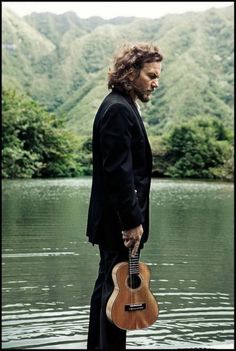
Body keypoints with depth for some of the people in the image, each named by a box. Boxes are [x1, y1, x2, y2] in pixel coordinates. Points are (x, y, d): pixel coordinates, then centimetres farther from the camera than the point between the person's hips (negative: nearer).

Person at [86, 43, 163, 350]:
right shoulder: (119, 109, -17)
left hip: (113, 220, 11)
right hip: (120, 220, -11)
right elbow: (118, 171, -23)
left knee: (108, 285, 17)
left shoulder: (122, 106, 15)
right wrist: (133, 221, -21)